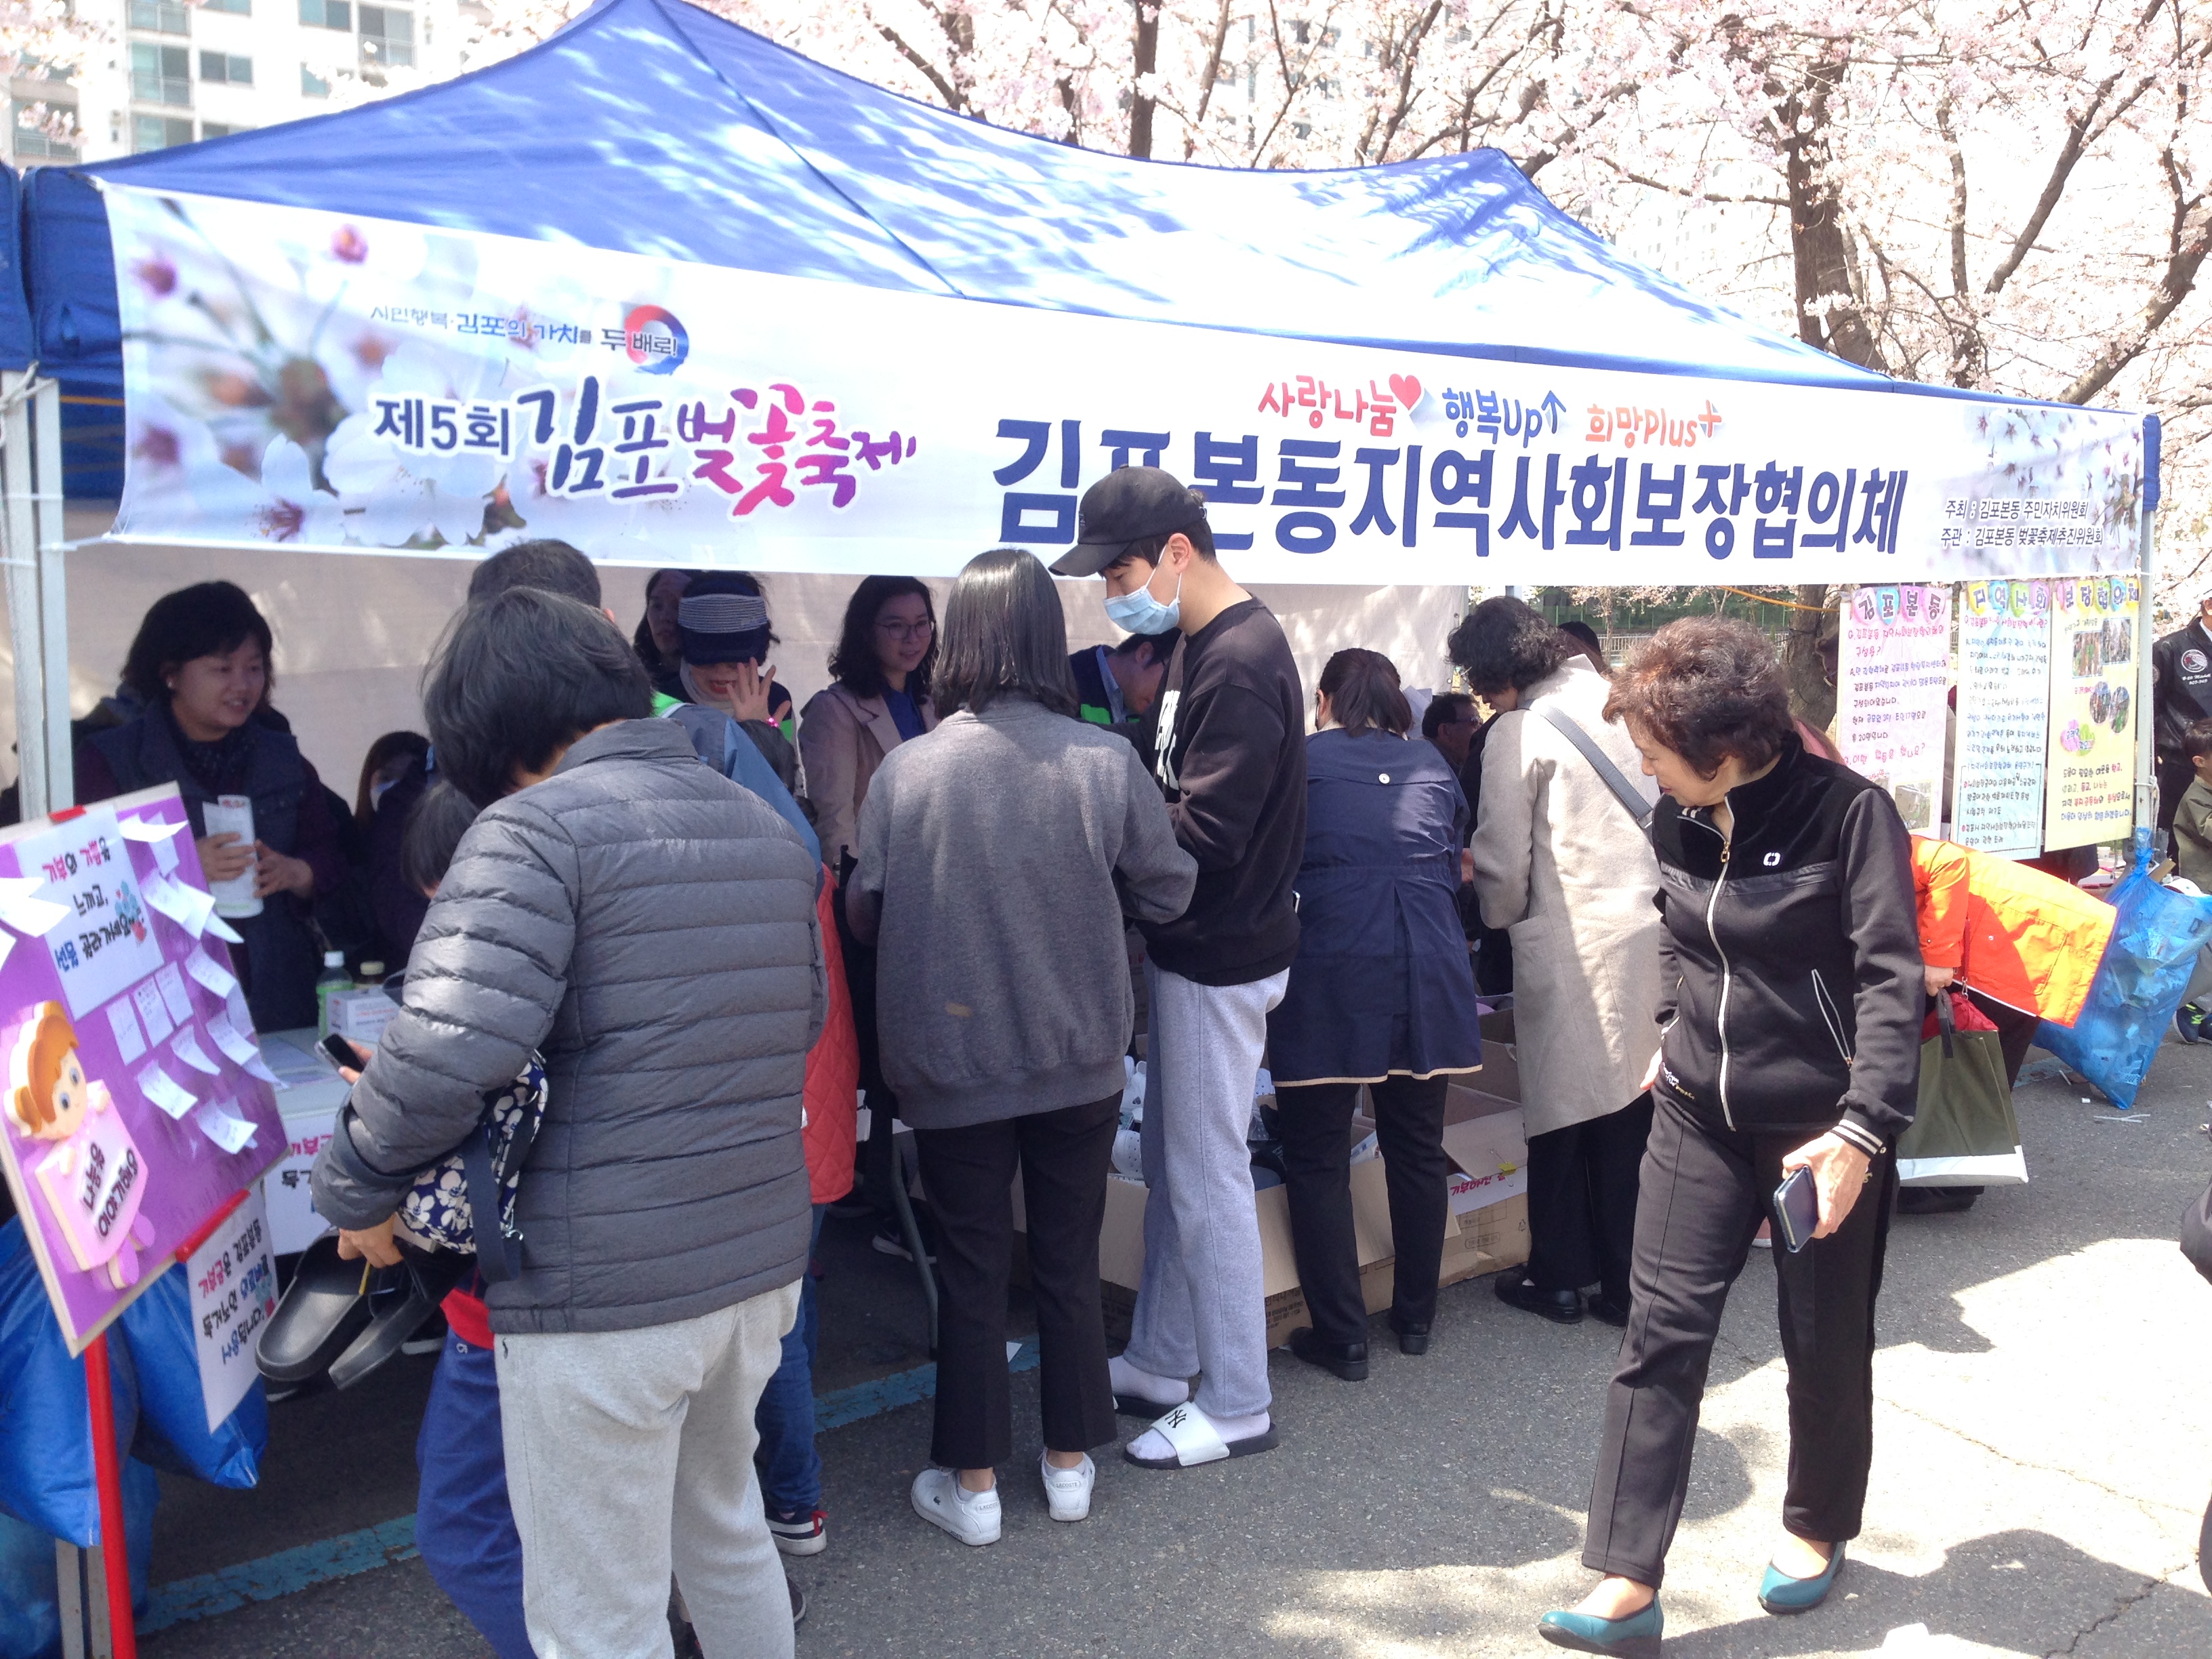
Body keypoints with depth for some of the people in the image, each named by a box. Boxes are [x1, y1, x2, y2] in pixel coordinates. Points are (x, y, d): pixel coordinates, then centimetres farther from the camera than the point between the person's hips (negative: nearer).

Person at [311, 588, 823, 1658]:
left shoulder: (535, 827, -15)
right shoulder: (767, 827, 9)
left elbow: (451, 1045, -26)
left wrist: (358, 1189, -9)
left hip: (603, 1292, -7)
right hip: (761, 1260, 8)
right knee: (725, 1530, 29)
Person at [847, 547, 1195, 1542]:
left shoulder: (906, 769, -14)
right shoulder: (1105, 762, -13)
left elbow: (865, 914, -3)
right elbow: (1168, 890, -2)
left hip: (952, 1064, -1)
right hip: (1081, 1059, 1)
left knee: (972, 1270, 13)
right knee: (1070, 1262, 17)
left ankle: (971, 1481, 25)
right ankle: (1070, 1462, 31)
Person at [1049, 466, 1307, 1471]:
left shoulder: (1242, 661, -21)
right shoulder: (1196, 646, 10)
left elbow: (1206, 830, -25)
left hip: (1221, 960, -10)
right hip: (1188, 947, 10)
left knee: (1207, 1180, 1)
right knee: (1168, 1163, 18)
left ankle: (1236, 1407, 16)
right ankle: (1160, 1362, 33)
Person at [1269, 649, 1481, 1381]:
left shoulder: (1301, 761, 4)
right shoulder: (1432, 765, 14)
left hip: (1329, 973, -4)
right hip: (1428, 972, 4)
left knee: (1317, 1159, 6)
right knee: (1418, 1150, 15)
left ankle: (1341, 1337, 8)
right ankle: (1415, 1317, 27)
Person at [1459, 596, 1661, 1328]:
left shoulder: (1518, 732, -9)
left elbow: (1502, 861, -5)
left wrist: (1501, 916, 13)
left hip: (1568, 943, -5)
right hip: (1649, 931, 5)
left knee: (1561, 1110, 8)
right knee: (1631, 1109, 11)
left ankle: (1558, 1277, 20)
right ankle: (1628, 1282, 19)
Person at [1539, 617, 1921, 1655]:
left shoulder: (1846, 812, -16)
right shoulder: (1678, 821, 2)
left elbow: (1891, 977, -21)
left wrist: (1863, 1127, -28)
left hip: (1823, 1127, -4)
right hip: (1701, 1116, 5)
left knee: (1825, 1343, 13)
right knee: (1661, 1332, -2)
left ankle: (1818, 1528, 39)